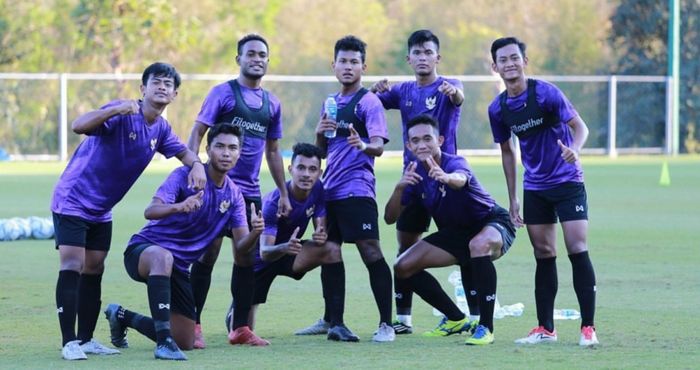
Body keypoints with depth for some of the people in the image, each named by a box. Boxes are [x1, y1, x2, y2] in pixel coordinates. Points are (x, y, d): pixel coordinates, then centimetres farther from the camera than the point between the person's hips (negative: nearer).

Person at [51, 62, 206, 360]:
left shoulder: (161, 128, 2)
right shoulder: (121, 114, -22)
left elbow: (182, 151, 17)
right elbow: (78, 126, -36)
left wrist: (196, 165, -7)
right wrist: (115, 110, -51)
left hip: (101, 211, 8)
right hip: (72, 200, -8)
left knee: (93, 271, 9)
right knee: (72, 267, -13)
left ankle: (86, 339, 16)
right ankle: (70, 342, -13)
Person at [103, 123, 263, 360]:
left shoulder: (234, 196, 3)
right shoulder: (185, 176, -14)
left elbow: (241, 247, -4)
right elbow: (150, 211, -27)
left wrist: (255, 232, -27)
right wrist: (178, 207, -49)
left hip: (179, 267, 7)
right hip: (144, 250, -6)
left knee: (185, 342, 7)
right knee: (164, 257, -45)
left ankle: (122, 317, 32)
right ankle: (164, 341, -43)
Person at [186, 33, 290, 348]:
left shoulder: (271, 103, 14)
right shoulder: (222, 93, -2)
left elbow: (272, 151, 21)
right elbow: (197, 133, -6)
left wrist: (284, 193, 18)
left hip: (250, 190, 5)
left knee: (247, 257, 7)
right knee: (208, 253, -7)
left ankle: (241, 327, 14)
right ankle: (193, 325, -2)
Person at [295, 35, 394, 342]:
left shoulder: (369, 102, -5)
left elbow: (379, 145, -16)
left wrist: (363, 145, -39)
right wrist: (320, 133, -1)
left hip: (357, 188, -8)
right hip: (329, 189, 8)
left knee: (370, 251, -12)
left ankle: (386, 324, -11)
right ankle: (331, 320, 22)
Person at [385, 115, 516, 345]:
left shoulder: (454, 163, -26)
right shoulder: (415, 173, -7)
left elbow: (461, 179, -52)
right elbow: (390, 218, -10)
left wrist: (447, 177, -77)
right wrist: (399, 188, -30)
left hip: (493, 222, -7)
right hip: (456, 233, 7)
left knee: (479, 244, -42)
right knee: (404, 268, -3)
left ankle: (486, 327, -33)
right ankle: (456, 319, 14)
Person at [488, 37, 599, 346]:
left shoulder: (545, 93, -15)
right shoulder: (498, 108, 0)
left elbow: (580, 126, -14)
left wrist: (575, 149, -36)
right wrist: (512, 199, 11)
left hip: (567, 181, -5)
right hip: (534, 187, 5)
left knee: (577, 250, -12)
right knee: (544, 255, 5)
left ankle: (588, 327, -9)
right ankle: (545, 329, 11)